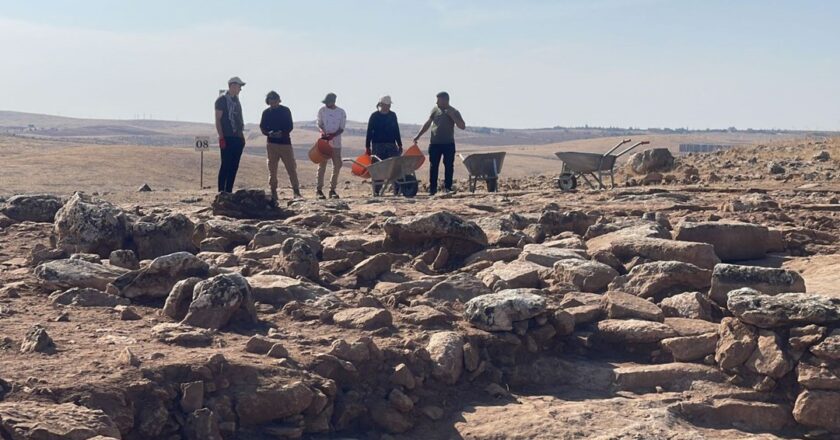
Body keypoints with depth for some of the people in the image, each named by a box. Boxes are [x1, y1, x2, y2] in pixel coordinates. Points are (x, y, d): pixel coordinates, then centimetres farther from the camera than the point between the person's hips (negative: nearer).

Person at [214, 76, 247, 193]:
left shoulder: (236, 100, 18)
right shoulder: (222, 100, -5)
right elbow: (218, 120, -9)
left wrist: (242, 136, 16)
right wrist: (221, 137, -16)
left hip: (237, 138, 8)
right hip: (227, 138, -8)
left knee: (234, 166, 6)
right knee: (225, 165, -8)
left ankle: (229, 191, 10)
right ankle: (221, 192, -6)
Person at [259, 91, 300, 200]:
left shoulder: (285, 111, 3)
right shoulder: (266, 112, 7)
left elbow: (290, 126, 0)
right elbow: (262, 127, 6)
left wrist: (282, 133, -19)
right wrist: (269, 133, -15)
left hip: (285, 142, -2)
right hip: (271, 143, 2)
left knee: (291, 167, -5)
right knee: (272, 169, 3)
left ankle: (296, 191, -2)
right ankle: (273, 192, 8)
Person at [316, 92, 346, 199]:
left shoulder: (341, 112, -2)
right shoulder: (322, 110, 0)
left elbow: (341, 129, -2)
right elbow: (319, 123, 5)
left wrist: (332, 135, -20)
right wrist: (322, 131, -17)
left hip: (336, 143, 1)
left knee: (337, 166, 1)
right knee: (322, 165, -1)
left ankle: (332, 189, 10)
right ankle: (319, 189, 3)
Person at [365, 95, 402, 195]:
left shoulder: (392, 115, 11)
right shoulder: (374, 116, -1)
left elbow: (396, 131, 17)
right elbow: (369, 132, 0)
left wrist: (400, 145, 15)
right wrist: (367, 147, -3)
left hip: (391, 145, 3)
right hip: (377, 145, -3)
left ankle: (397, 189, -6)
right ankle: (377, 191, 3)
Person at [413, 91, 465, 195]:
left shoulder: (454, 112, -1)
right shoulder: (435, 109, 6)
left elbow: (462, 126, -10)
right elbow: (428, 124, 15)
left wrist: (452, 116, -18)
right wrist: (418, 135, 11)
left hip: (449, 143, -2)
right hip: (435, 143, 2)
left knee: (449, 166, -1)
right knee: (433, 167, 0)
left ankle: (448, 187, 7)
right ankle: (432, 189, 4)